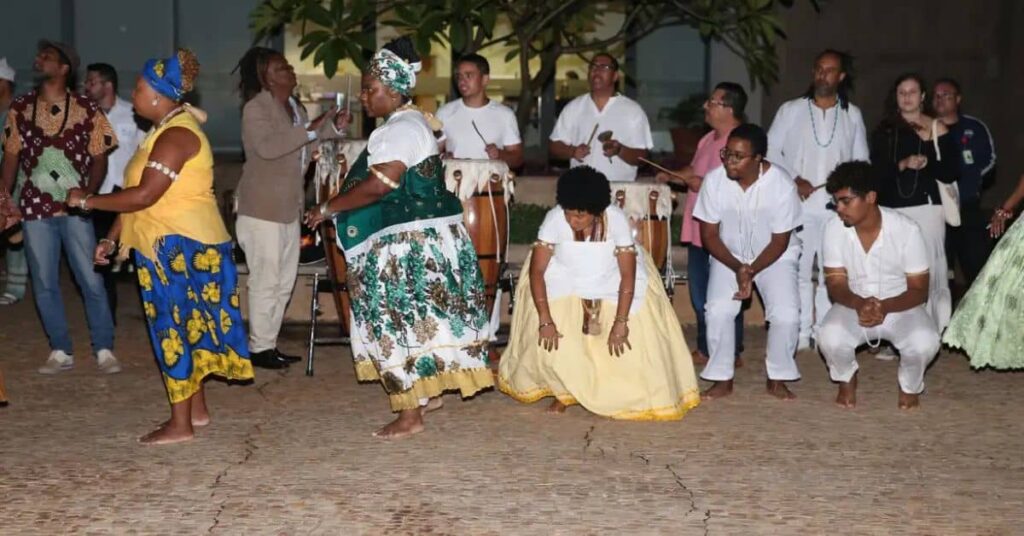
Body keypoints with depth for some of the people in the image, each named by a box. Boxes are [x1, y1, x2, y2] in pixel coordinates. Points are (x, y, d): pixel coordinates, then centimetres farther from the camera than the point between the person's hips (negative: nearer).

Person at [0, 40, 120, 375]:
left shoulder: (86, 110, -3)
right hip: (35, 208, 2)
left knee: (91, 280, -1)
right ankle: (60, 352, 17)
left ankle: (104, 350, 9)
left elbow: (99, 158, -1)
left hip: (76, 209, -2)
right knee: (44, 284, 6)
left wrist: (88, 195, -16)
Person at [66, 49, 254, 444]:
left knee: (174, 327, -4)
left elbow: (144, 195, -24)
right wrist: (113, 238, 12)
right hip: (174, 245, 10)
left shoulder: (176, 135, -18)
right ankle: (197, 409, 25)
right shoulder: (166, 131, 14)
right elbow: (138, 192, 15)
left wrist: (88, 201, -14)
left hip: (180, 246, -10)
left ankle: (180, 424, 3)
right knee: (185, 325, 15)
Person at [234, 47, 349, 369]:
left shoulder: (295, 106, 12)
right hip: (262, 208, -9)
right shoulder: (255, 107, -13)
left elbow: (301, 147, 26)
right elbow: (267, 147, -28)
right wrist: (310, 130, -27)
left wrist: (333, 127, 12)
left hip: (289, 207, 9)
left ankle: (270, 343, 24)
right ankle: (258, 348, 7)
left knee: (285, 281, 14)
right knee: (265, 281, -3)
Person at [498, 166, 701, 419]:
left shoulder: (616, 220, -29)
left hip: (613, 283, 0)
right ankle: (564, 390, 11)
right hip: (565, 283, 0)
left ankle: (622, 394, 13)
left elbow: (628, 275, -24)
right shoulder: (554, 219, -28)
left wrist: (620, 323, -27)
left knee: (635, 339, -10)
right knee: (552, 342, -13)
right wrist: (545, 320, -28)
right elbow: (536, 270, -23)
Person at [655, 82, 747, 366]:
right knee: (699, 290, 15)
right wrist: (673, 176, 10)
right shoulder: (709, 139, 14)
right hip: (699, 229, 10)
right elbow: (694, 170, 28)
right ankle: (705, 348, 27)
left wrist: (702, 184, -23)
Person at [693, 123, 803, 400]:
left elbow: (780, 242, -14)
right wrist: (737, 268, -22)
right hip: (728, 255, 1)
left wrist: (751, 271, -25)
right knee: (718, 310, -22)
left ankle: (778, 379, 2)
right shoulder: (714, 181, -20)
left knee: (786, 314, -21)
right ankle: (723, 379, -4)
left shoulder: (782, 185, -24)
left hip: (774, 256, -1)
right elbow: (709, 235, -10)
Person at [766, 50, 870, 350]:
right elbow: (771, 152, 5)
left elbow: (862, 160, 15)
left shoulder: (852, 115, 13)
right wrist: (795, 180, -8)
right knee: (798, 270, -3)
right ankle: (801, 334, 3)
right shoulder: (791, 110, 8)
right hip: (799, 203, -1)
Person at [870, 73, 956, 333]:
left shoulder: (936, 129, 5)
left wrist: (927, 163, -15)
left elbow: (950, 173, 1)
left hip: (926, 208, -2)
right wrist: (902, 165, -11)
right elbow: (877, 171, 5)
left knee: (926, 270, -9)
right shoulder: (884, 130, 12)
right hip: (892, 209, 2)